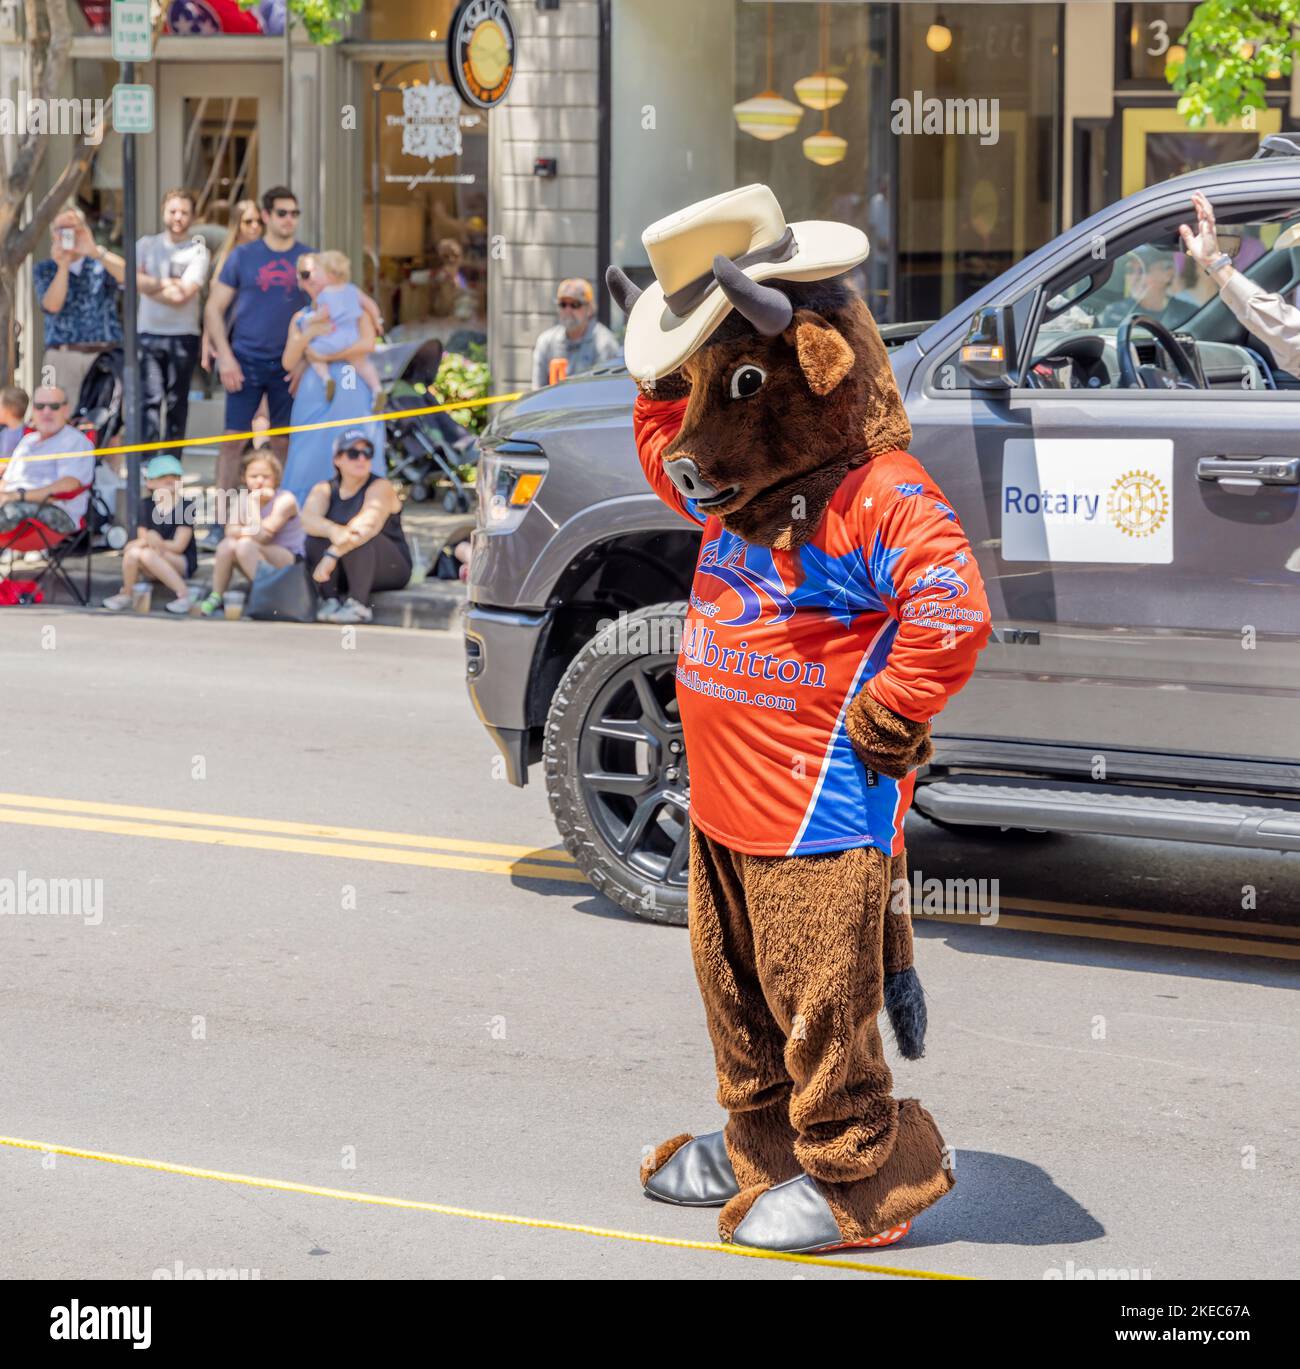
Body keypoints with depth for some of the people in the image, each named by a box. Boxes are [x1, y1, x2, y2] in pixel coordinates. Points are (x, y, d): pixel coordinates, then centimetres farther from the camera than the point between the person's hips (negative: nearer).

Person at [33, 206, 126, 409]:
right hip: (64, 356, 0)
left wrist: (95, 252, -24)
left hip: (105, 355, 0)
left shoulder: (102, 263, 11)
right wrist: (63, 266, -11)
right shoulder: (44, 269, 11)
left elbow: (127, 275, -12)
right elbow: (52, 306, -5)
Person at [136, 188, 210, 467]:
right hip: (148, 332, 0)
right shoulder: (147, 245, 10)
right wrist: (167, 284, -8)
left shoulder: (198, 251, 3)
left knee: (177, 403, 4)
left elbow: (182, 296, -8)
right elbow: (135, 278, -5)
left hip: (183, 336, 0)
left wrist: (151, 285, -2)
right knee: (150, 400, -9)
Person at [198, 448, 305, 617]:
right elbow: (230, 530, -9)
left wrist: (254, 500, -19)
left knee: (245, 545, -28)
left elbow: (260, 535, -23)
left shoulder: (285, 500, -13)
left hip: (290, 561, -6)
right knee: (228, 544, -19)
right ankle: (216, 597, -5)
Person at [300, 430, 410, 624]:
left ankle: (359, 605, -34)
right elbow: (308, 519, -19)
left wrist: (332, 555, -40)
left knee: (359, 539, -31)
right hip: (343, 575, 4)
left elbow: (367, 526, -29)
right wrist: (333, 530, -42)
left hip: (390, 570, -4)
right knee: (316, 537, -20)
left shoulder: (380, 487, -10)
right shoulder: (324, 490, 3)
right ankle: (330, 601, -24)